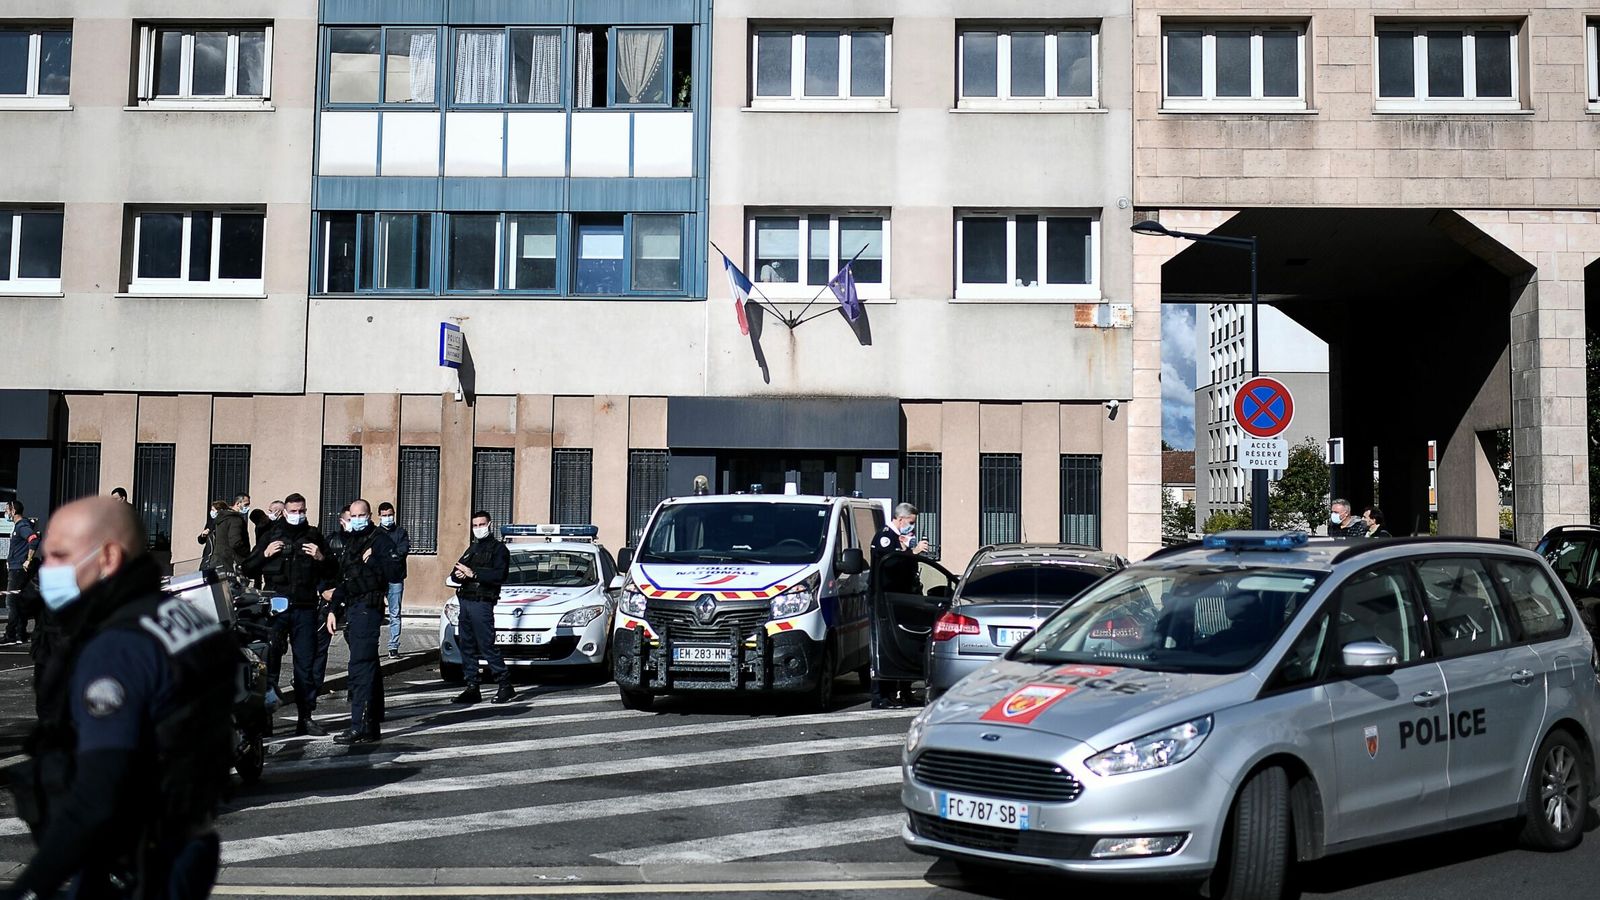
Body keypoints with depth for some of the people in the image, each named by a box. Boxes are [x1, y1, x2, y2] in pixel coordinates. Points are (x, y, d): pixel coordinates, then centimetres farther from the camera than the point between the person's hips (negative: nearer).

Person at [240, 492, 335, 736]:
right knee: (268, 660, 0)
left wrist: (321, 558, -6)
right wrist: (265, 554, -7)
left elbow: (331, 574, 13)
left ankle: (305, 717, 8)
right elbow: (247, 569, 9)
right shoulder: (271, 536, 11)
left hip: (305, 608, 1)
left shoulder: (314, 537, 13)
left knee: (306, 663, 2)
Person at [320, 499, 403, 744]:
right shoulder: (349, 542, 20)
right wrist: (334, 609, 19)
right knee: (368, 667, 13)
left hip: (368, 608, -9)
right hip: (351, 610, 9)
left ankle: (360, 727, -16)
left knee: (360, 667, -14)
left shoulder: (380, 540, -6)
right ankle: (372, 723, 18)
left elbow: (395, 574, -16)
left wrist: (373, 559, -22)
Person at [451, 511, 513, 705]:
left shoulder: (498, 549, 0)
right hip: (465, 601, 8)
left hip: (482, 603, -8)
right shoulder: (472, 548, 24)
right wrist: (458, 574, -5)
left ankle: (505, 685, -5)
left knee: (487, 646, -11)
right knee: (467, 647, 7)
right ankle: (472, 689, 10)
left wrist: (473, 574, -18)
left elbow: (499, 576, -16)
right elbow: (455, 573, 19)